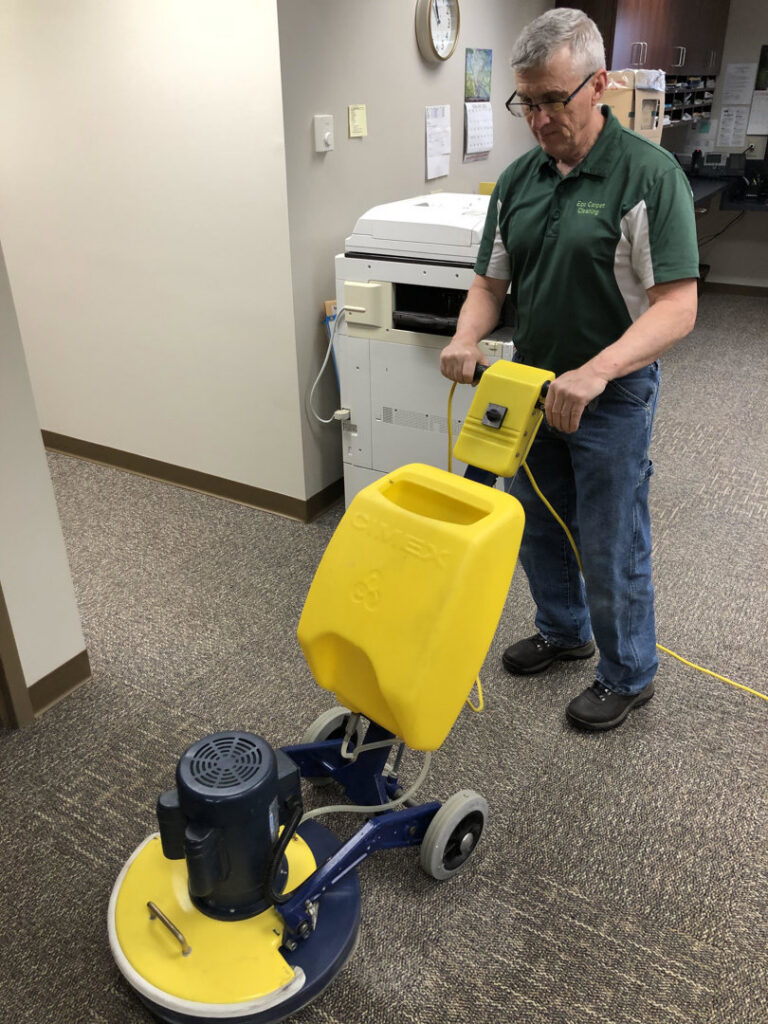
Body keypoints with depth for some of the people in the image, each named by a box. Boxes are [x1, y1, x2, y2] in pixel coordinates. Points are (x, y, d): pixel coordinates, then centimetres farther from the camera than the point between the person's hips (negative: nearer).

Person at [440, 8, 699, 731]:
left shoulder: (649, 175, -16)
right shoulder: (517, 180, 4)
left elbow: (676, 306, -22)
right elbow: (491, 280, 8)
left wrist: (595, 371, -37)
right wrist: (466, 338, -14)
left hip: (613, 396, -6)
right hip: (531, 387, 7)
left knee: (611, 547, 4)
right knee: (536, 528, 18)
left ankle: (628, 676, 27)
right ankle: (564, 631, 43)